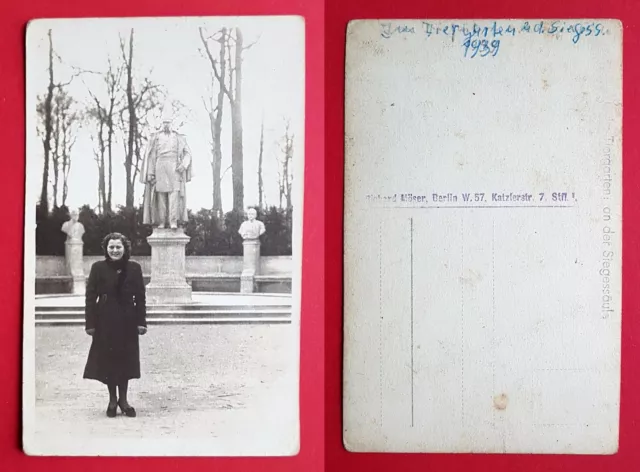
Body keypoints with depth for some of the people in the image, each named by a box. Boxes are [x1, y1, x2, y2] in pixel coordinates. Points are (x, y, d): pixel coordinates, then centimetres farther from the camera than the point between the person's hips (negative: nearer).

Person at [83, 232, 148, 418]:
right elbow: (90, 297, -3)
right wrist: (90, 323, -7)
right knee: (108, 360, 6)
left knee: (126, 360, 7)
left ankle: (123, 399, 21)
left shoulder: (134, 268, 0)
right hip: (105, 322, -1)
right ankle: (112, 399, 20)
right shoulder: (98, 268, -4)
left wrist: (141, 322, -2)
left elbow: (140, 297, 2)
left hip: (127, 322, 1)